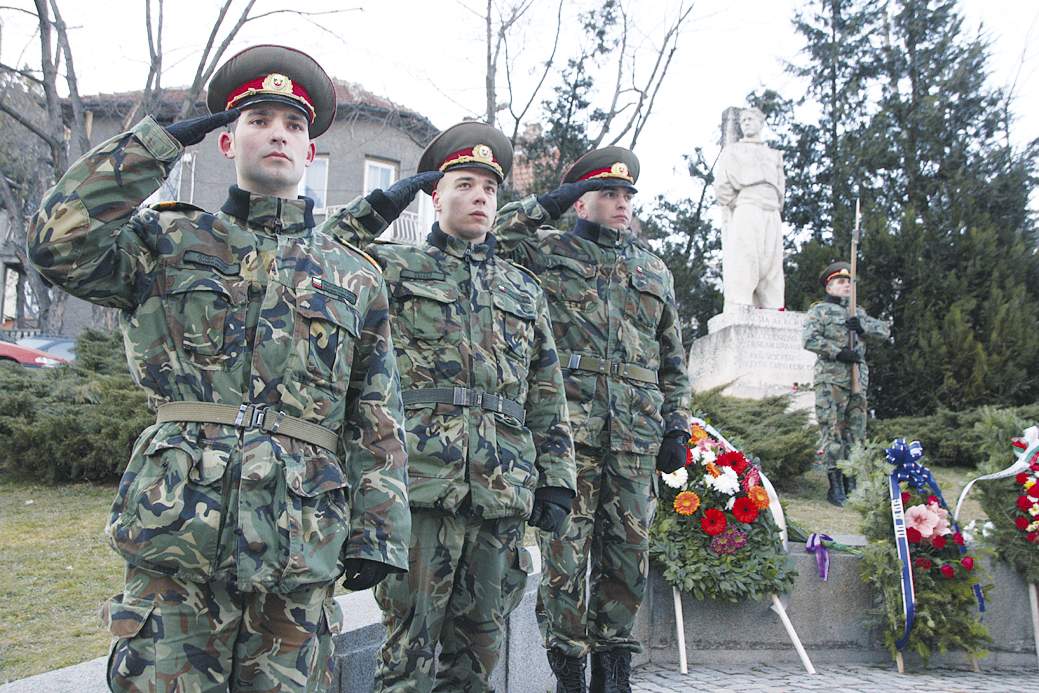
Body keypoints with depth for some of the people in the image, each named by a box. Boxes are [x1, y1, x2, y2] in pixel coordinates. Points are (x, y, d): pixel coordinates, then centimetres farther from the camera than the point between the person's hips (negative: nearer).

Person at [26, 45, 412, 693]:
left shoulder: (356, 276, 14)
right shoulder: (169, 240, 11)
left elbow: (378, 420, 12)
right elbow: (59, 243, -9)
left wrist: (379, 530, 4)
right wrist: (158, 141, -4)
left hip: (300, 543, 2)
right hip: (177, 533, -1)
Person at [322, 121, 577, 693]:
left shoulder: (525, 291, 20)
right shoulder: (394, 267, 11)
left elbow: (549, 396, 19)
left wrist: (556, 479, 11)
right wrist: (376, 209, -2)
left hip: (504, 493, 4)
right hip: (420, 482, -4)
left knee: (479, 645, 11)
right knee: (411, 646, -2)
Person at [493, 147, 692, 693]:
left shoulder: (654, 272, 21)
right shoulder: (548, 251, 10)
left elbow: (672, 360, 22)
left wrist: (677, 427, 13)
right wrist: (551, 203, -2)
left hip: (637, 437, 4)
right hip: (568, 430, -4)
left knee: (628, 554, 6)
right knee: (565, 554, -3)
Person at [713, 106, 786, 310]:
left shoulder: (775, 156, 31)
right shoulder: (733, 150, 21)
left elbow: (780, 190, 24)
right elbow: (721, 186, 8)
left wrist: (774, 206, 8)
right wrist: (736, 205, 1)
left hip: (772, 216, 4)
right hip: (745, 210, -4)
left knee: (772, 273, -7)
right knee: (741, 269, -18)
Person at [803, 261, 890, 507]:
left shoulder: (857, 312, 22)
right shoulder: (819, 311, 4)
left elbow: (885, 330, 15)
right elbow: (811, 340, -9)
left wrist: (863, 326, -4)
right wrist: (839, 353, -15)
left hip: (857, 378, 6)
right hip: (831, 378, -6)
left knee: (856, 432, 6)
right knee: (832, 431, -8)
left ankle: (851, 484, 12)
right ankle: (835, 487, -6)